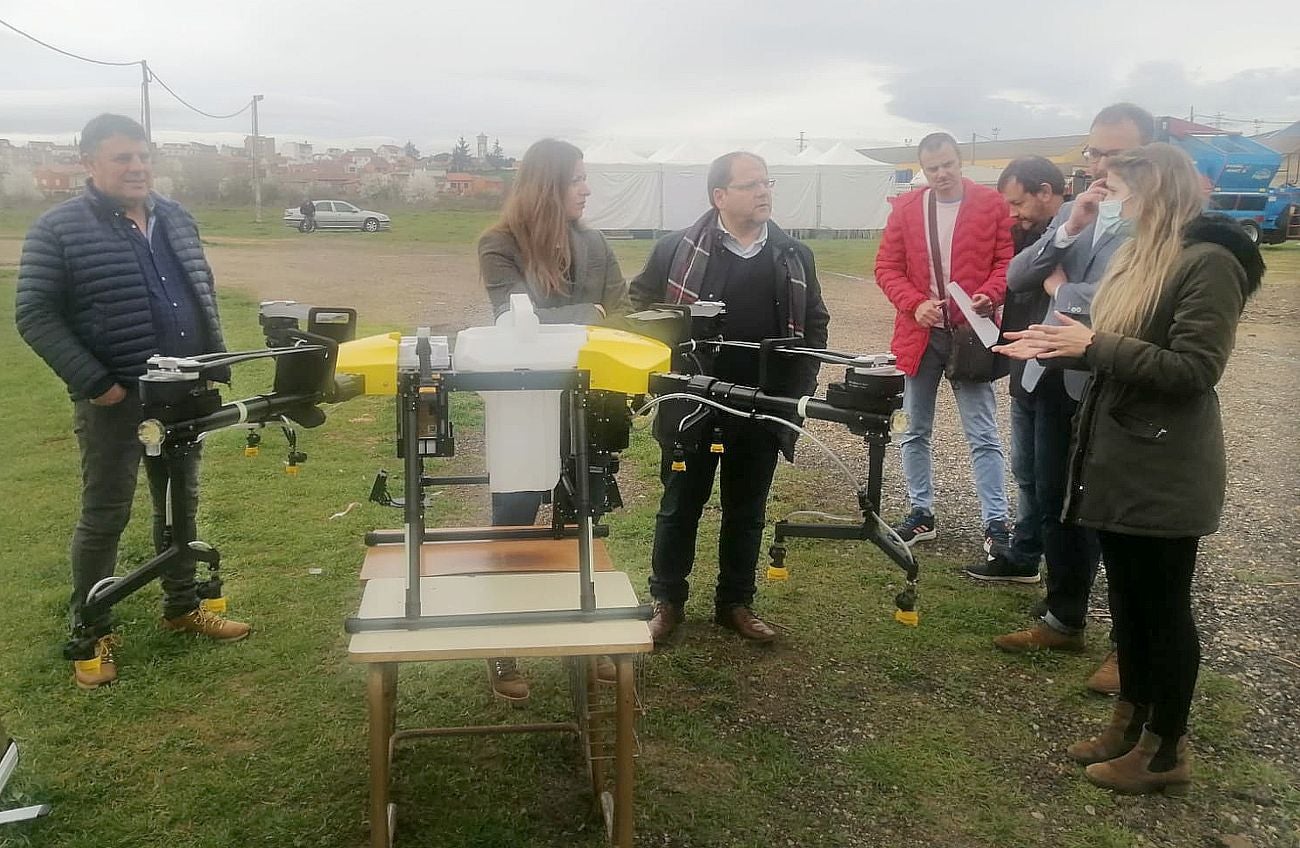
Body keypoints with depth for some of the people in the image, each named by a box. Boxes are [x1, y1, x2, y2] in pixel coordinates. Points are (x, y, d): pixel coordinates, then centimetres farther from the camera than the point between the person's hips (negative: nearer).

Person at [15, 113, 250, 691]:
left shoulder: (176, 219, 9)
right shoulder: (58, 229, -9)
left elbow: (205, 291, 17)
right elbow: (35, 315, -12)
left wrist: (215, 360, 7)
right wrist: (94, 382, -18)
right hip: (115, 400, -5)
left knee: (181, 503, 15)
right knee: (105, 516, 3)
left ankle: (182, 608, 31)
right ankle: (90, 632, 18)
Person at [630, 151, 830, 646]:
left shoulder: (794, 257, 5)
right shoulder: (679, 249, -6)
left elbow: (815, 323, 12)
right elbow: (641, 305, 3)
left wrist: (798, 388, 3)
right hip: (694, 404, -3)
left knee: (747, 511, 13)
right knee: (681, 506, 10)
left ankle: (735, 604, 28)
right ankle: (667, 602, 25)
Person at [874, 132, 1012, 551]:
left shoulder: (992, 204, -3)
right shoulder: (905, 207, 4)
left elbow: (1007, 262, -3)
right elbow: (887, 267, 4)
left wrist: (987, 295, -21)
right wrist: (915, 303, -11)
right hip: (920, 332, 3)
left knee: (983, 436, -1)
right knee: (915, 432, 12)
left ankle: (995, 522, 6)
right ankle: (921, 513, 25)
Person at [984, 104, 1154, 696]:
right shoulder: (1074, 210, 9)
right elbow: (1016, 280, 4)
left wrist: (1059, 287, -7)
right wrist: (1066, 231, -12)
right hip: (1054, 379, 7)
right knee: (1055, 505, 16)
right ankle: (1063, 619, 33)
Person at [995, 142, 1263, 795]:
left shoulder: (1210, 261, -15)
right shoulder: (1139, 255, 12)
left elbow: (1195, 370, -22)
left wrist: (1095, 344, -24)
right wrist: (1061, 345, 2)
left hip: (1164, 473, -9)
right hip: (1117, 461, 9)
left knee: (1164, 607, 4)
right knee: (1127, 598, 17)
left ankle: (1166, 750, 19)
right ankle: (1131, 721, 31)